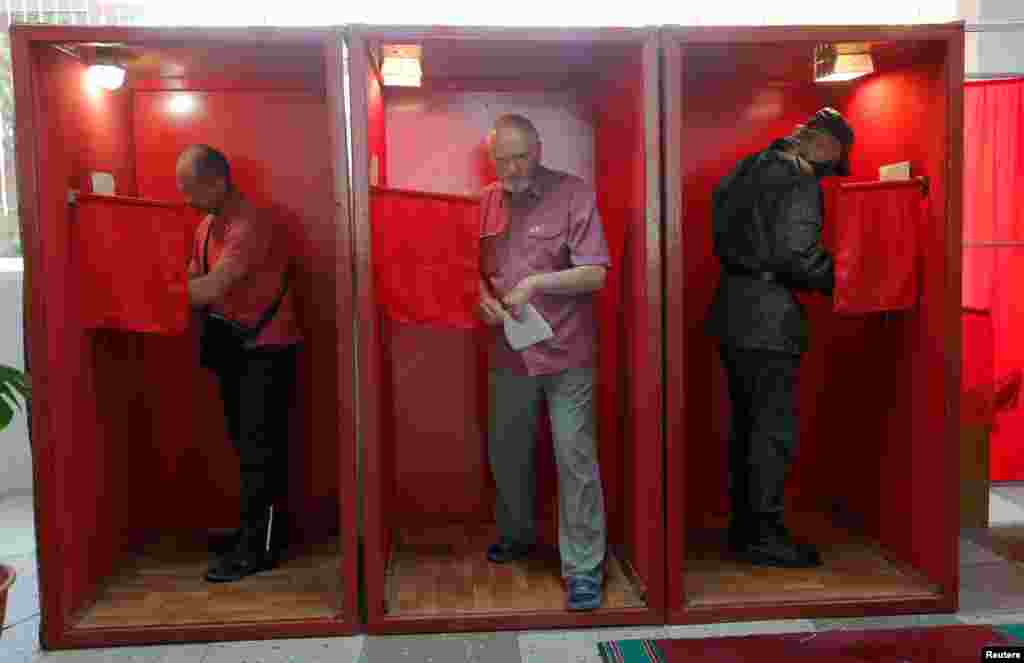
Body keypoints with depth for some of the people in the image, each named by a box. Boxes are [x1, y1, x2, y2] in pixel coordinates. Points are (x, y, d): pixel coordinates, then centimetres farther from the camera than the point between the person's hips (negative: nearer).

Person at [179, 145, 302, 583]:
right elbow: (193, 283, 11)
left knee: (260, 450, -4)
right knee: (247, 446, 14)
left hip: (267, 350, -9)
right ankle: (257, 530, 25)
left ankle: (258, 547, 4)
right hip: (233, 349, 9)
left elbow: (211, 289, -26)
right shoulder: (206, 226, 10)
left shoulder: (251, 224, -20)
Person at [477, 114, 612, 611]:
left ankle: (583, 567, 10)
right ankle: (516, 533, 42)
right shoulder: (488, 201, 7)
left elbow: (595, 274, -11)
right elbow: (477, 267, 16)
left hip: (565, 351, -5)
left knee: (575, 458, -2)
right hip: (509, 351, 5)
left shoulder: (574, 195, -8)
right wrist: (483, 298, -5)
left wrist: (536, 282, -20)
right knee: (505, 452, 18)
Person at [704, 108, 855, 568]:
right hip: (767, 318, -9)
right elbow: (796, 252, -20)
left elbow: (726, 236, 16)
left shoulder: (751, 168, 15)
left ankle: (743, 524, 25)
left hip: (732, 310, 9)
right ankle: (763, 535, 7)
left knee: (746, 422, 16)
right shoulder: (801, 184, -11)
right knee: (775, 429, -1)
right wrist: (839, 281, -6)